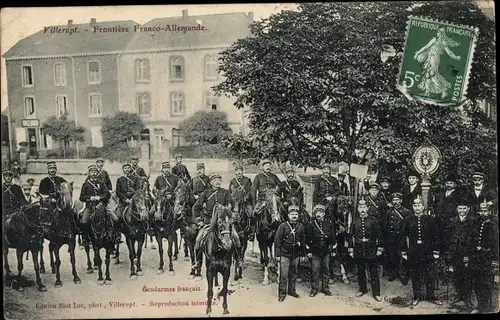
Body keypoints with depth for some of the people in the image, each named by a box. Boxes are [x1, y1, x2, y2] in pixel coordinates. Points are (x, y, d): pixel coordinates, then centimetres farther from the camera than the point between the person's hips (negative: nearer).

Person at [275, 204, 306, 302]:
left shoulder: (300, 226, 4)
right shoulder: (283, 226, -8)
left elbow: (303, 241, 12)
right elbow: (277, 240, -7)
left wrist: (303, 253, 11)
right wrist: (278, 254, -9)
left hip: (296, 255, 4)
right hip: (285, 254, -4)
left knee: (294, 274, 13)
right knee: (284, 275, -4)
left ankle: (292, 291, 27)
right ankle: (282, 293, 5)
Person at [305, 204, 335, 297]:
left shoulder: (329, 224, 3)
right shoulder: (311, 224, -3)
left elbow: (333, 238, 8)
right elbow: (308, 239, -2)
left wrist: (333, 250, 6)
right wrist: (308, 251, -4)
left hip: (326, 252, 2)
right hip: (315, 252, -2)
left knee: (326, 270, 9)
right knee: (315, 271, -2)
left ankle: (325, 288, 21)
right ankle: (314, 288, 9)